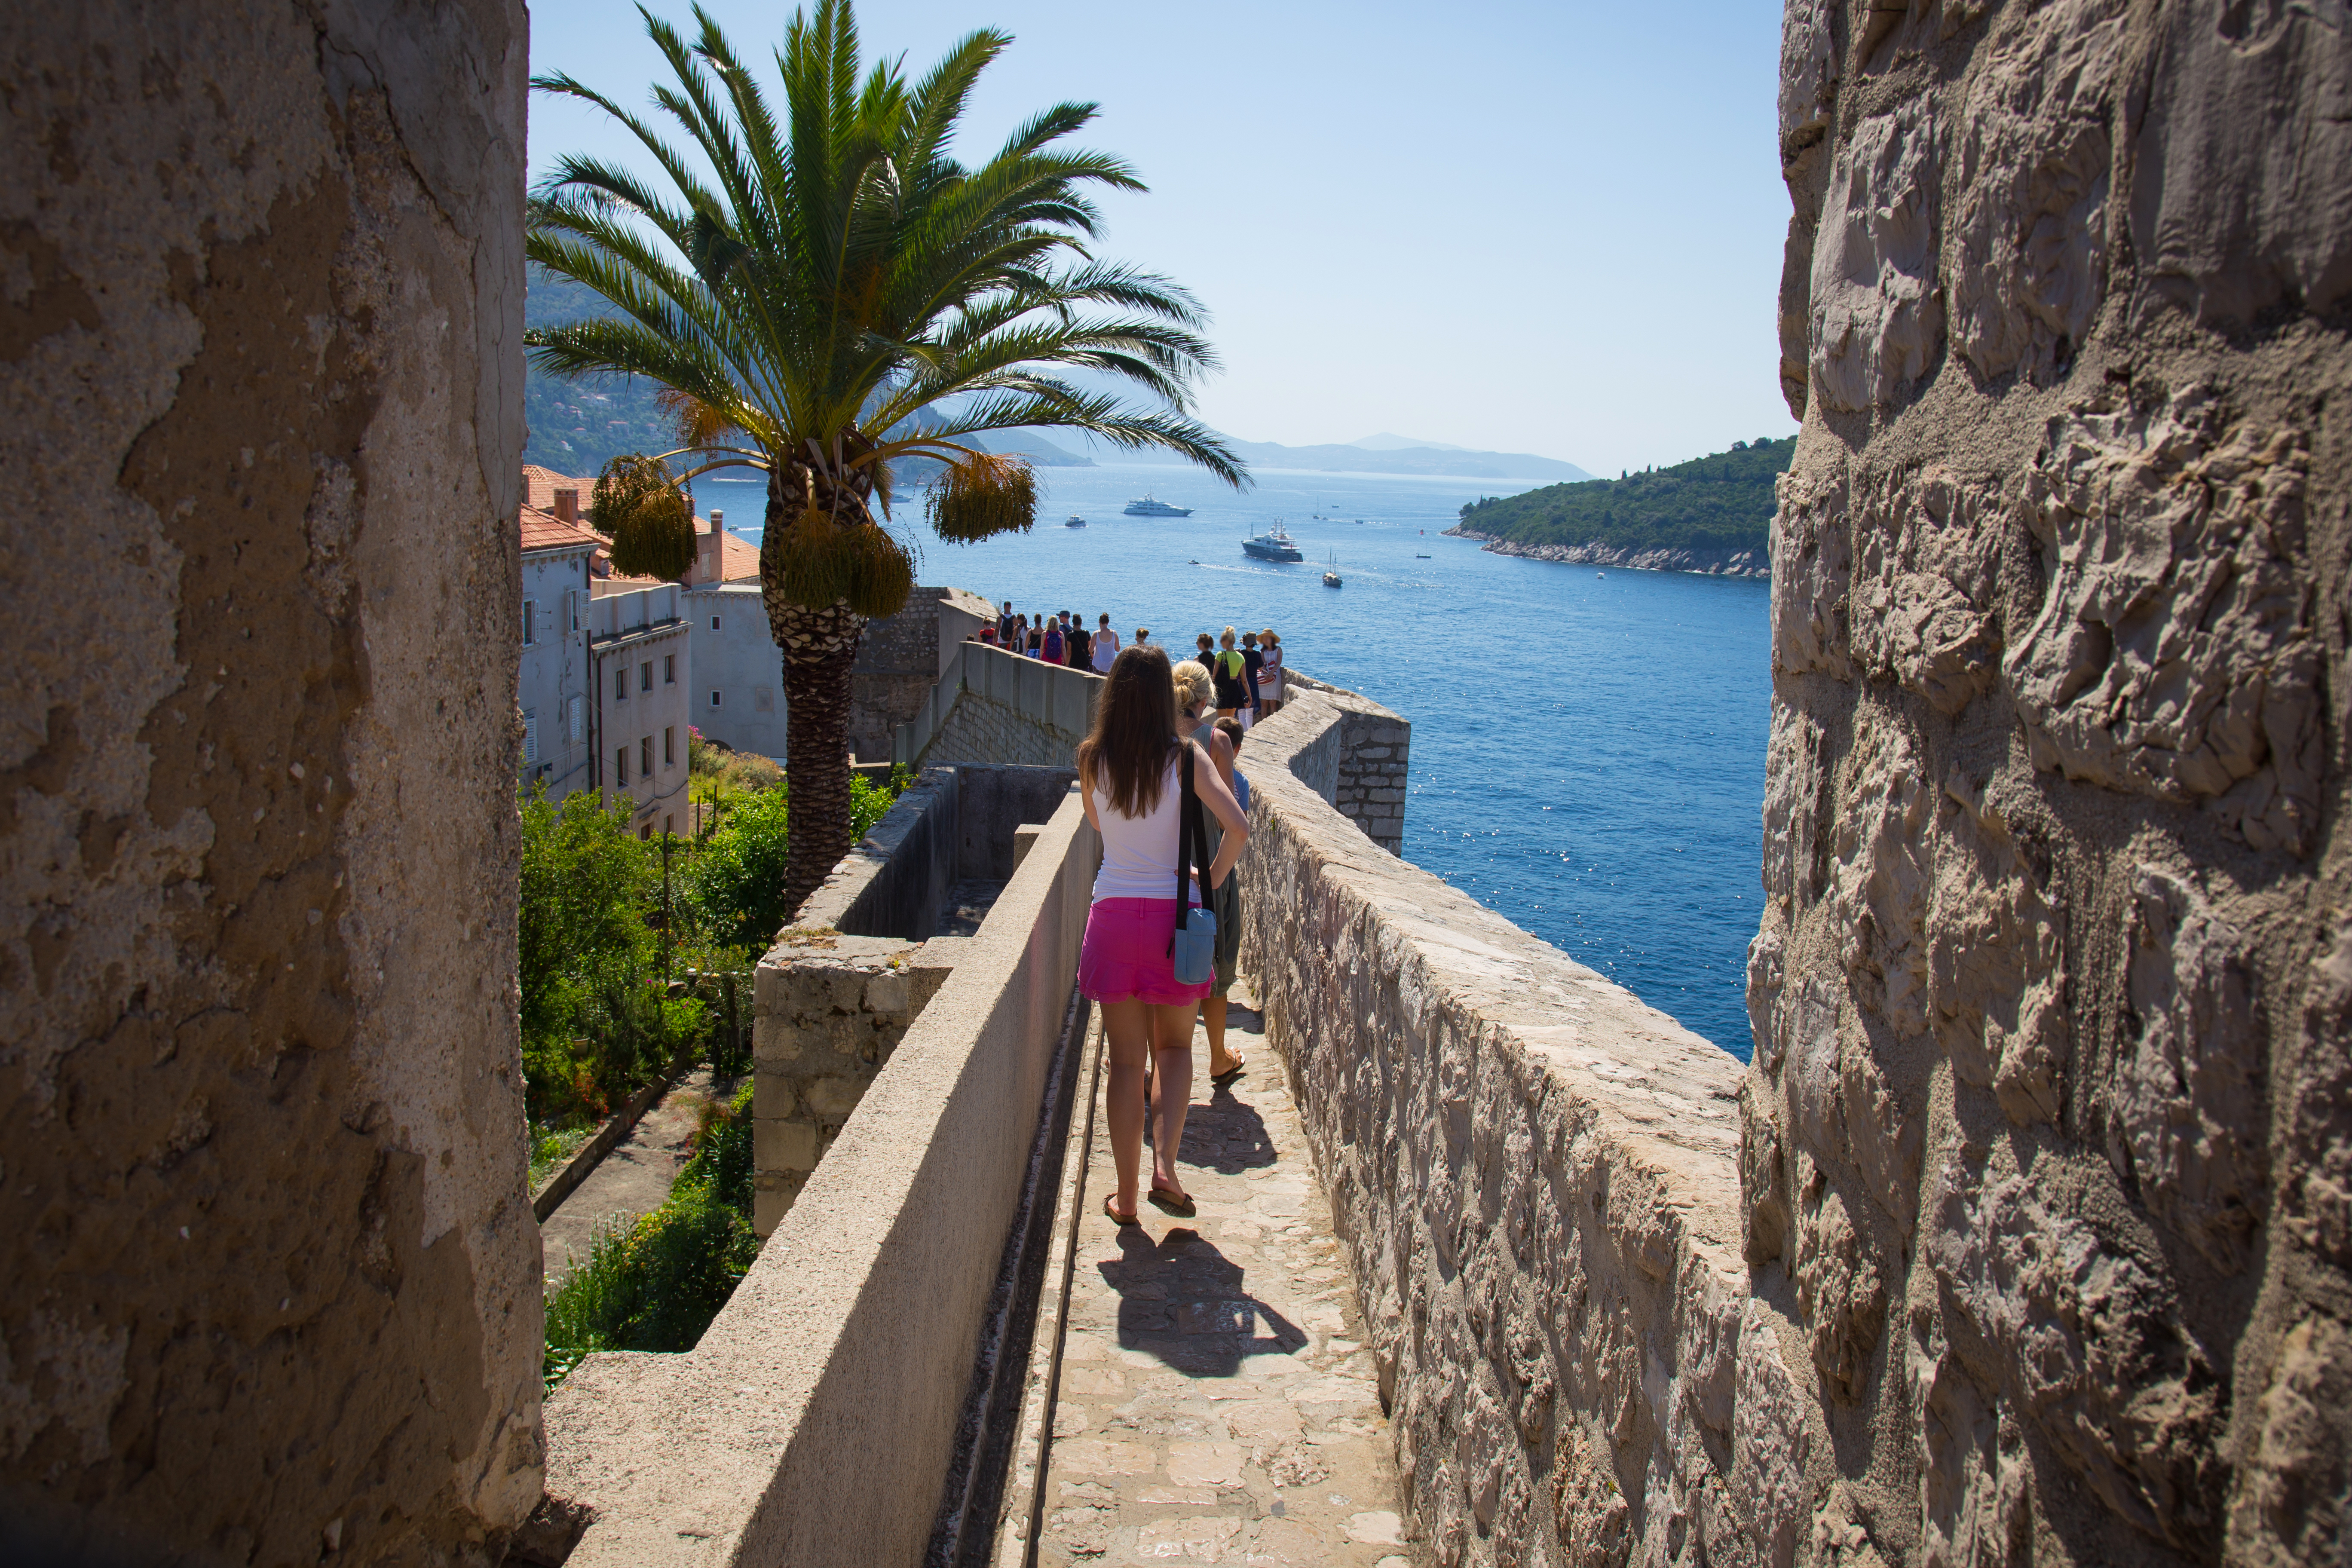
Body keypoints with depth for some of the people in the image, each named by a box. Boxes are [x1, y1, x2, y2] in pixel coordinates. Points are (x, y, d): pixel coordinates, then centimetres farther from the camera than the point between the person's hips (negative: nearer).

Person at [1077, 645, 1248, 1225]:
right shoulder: (1186, 757, -8)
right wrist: (1210, 880, -2)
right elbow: (1238, 827, -15)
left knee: (1127, 1060, 9)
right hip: (1173, 911, -1)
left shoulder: (1092, 759, -3)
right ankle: (1165, 1166, -1)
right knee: (1175, 1047, 18)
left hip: (1113, 911, 1)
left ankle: (1125, 1197, 14)